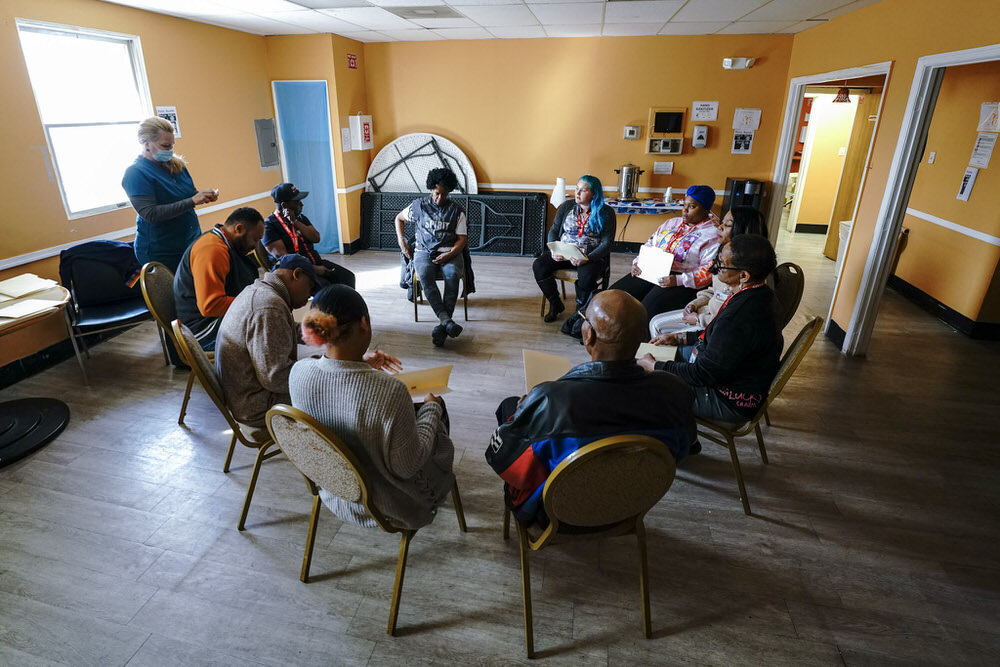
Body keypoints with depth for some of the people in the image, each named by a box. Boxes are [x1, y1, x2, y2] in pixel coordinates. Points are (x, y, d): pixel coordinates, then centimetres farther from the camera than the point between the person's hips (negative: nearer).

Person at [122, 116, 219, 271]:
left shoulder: (176, 164, 8)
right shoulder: (135, 173, -13)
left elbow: (191, 193, 20)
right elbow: (150, 214, -23)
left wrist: (202, 195, -5)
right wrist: (192, 201, -27)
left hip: (192, 239, 6)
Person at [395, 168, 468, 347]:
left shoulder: (456, 211, 6)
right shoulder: (419, 206, 9)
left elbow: (462, 239, 3)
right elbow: (399, 218, 23)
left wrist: (449, 254, -16)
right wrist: (401, 241, 7)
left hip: (449, 252, 0)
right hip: (424, 251, 1)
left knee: (452, 274, -35)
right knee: (425, 275, -35)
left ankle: (442, 325, -39)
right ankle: (446, 320, -45)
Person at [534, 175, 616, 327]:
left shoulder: (606, 212, -1)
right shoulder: (567, 206, 10)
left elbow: (606, 243, -8)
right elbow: (554, 230, 9)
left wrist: (587, 259, -24)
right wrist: (553, 251, -11)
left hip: (591, 256, -3)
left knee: (587, 275, -38)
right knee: (539, 265, -23)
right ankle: (555, 304, -2)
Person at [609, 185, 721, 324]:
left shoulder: (713, 234, -1)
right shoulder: (672, 223, 22)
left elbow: (709, 271, -12)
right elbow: (650, 244, 24)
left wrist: (678, 280, -24)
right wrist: (638, 262, 3)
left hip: (681, 282, -7)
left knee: (647, 310, -32)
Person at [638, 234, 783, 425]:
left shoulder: (739, 318, -36)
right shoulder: (759, 295, -4)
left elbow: (705, 374, -27)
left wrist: (655, 366, -17)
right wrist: (680, 337, 11)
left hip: (730, 403, -10)